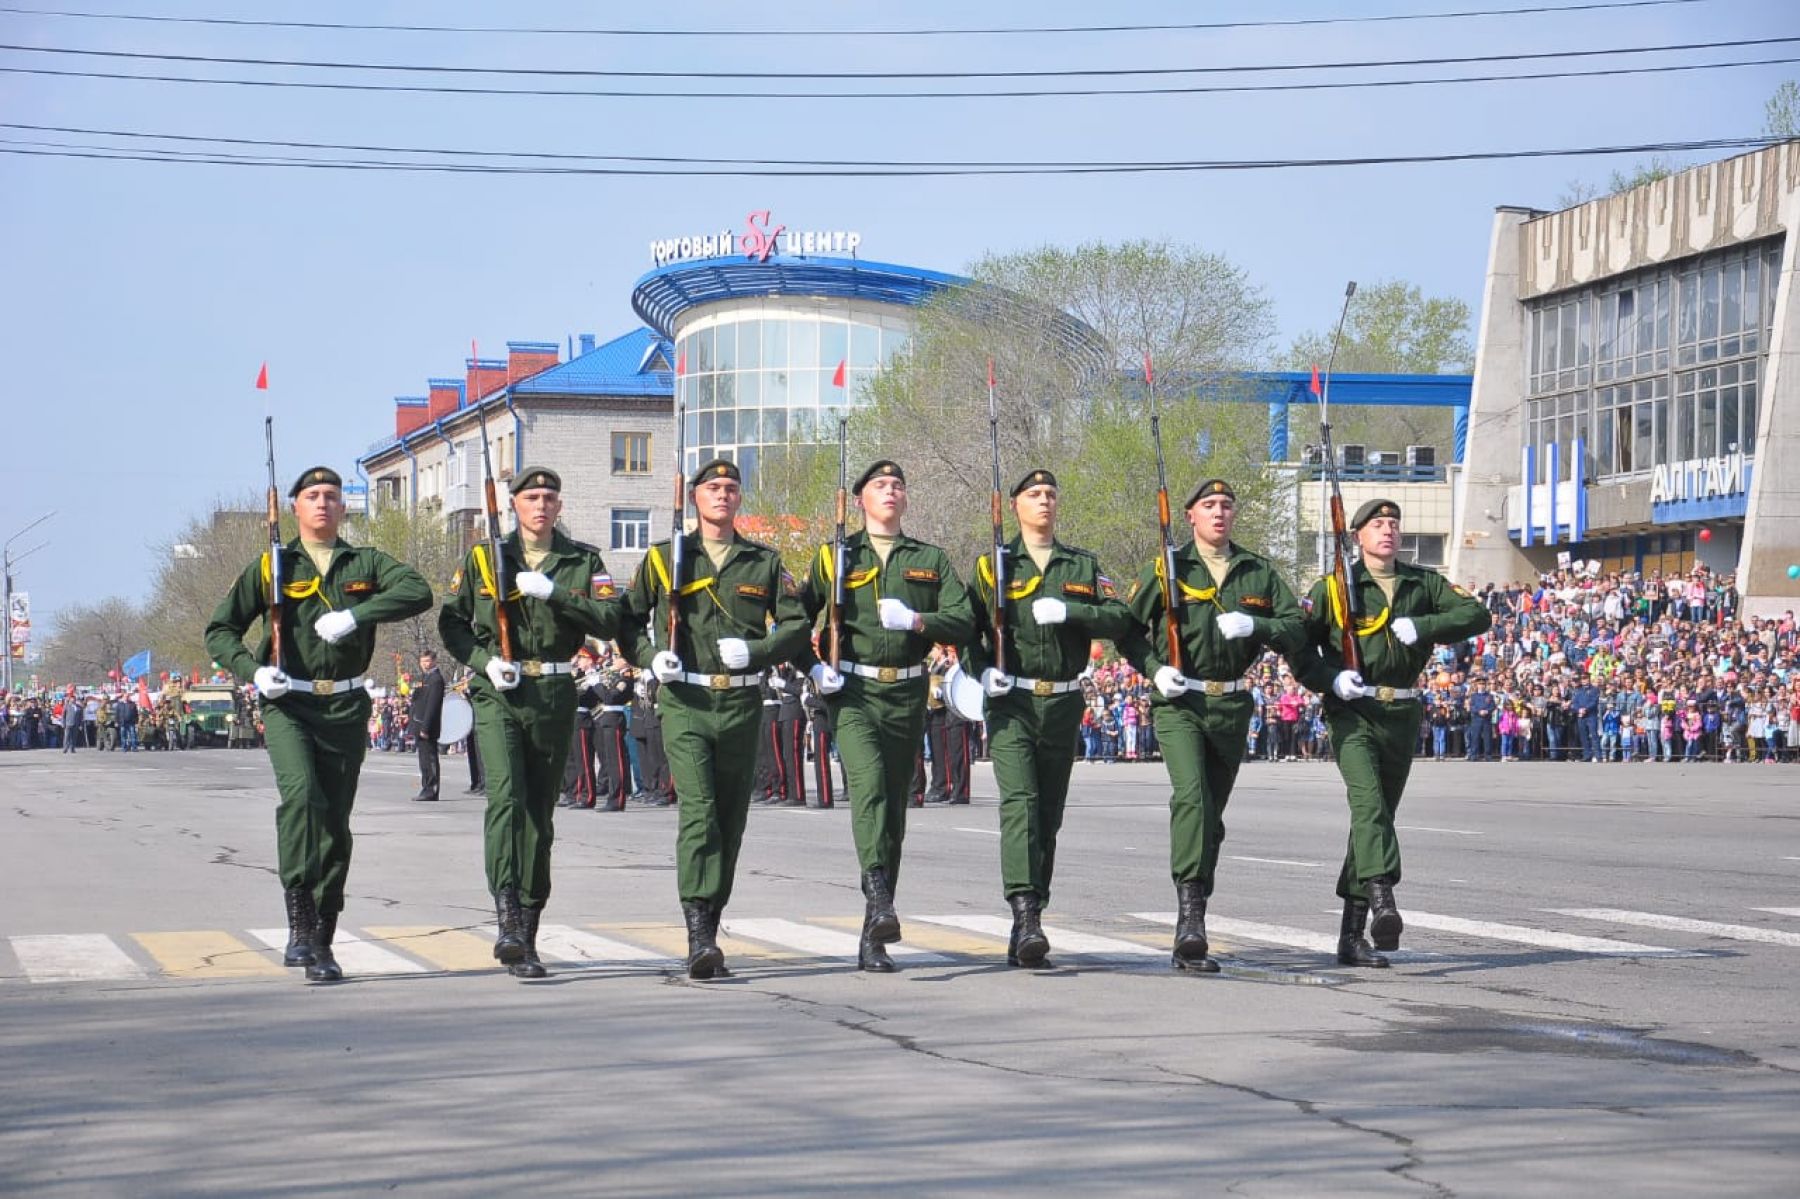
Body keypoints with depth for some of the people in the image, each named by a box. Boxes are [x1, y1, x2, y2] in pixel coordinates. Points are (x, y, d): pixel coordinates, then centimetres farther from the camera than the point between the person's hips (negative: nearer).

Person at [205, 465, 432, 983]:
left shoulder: (365, 563, 9)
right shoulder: (273, 567, 7)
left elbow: (418, 591, -9)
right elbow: (219, 630, 9)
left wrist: (355, 615, -21)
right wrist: (252, 670, -10)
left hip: (346, 708, 2)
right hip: (288, 706, -2)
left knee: (336, 822, 4)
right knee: (301, 793, -26)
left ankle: (319, 941, 14)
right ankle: (299, 919, -25)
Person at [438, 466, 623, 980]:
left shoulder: (583, 561, 8)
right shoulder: (484, 557, 7)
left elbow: (609, 623, -5)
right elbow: (451, 622, 11)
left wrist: (553, 592, -15)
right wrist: (485, 659, -6)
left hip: (555, 696, 2)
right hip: (498, 694, -2)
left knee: (539, 813, 6)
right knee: (506, 796, -22)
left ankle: (526, 936, 15)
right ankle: (508, 921, -30)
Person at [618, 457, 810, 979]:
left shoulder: (765, 562, 12)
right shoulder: (663, 558, 9)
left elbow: (796, 624, 10)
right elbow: (628, 620, 13)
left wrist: (755, 651, -7)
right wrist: (651, 657, -7)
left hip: (742, 704, 3)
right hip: (685, 702, -3)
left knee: (730, 820, 7)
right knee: (697, 811, -17)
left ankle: (708, 929, 19)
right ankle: (699, 934, -24)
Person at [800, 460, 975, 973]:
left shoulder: (931, 560, 14)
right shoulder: (834, 556, 10)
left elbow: (963, 621, 4)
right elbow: (797, 619, 14)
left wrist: (917, 621, -14)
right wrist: (814, 666, -2)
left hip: (908, 695, 3)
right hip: (852, 692, -3)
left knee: (894, 806, 4)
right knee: (868, 778, -29)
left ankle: (873, 940, 9)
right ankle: (879, 899, -42)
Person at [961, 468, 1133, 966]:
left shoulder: (1084, 566, 14)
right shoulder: (993, 565, 8)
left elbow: (1120, 621, 4)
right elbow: (966, 627, 8)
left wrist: (1068, 611, -11)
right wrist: (981, 669, -10)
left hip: (1064, 704, 3)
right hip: (1012, 704, -3)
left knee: (1049, 813, 5)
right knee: (1019, 801, -19)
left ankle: (1026, 932, 11)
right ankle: (1025, 915, -29)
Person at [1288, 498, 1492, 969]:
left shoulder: (1423, 584, 11)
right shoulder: (1335, 587, 2)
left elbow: (1478, 615, 2)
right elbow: (1297, 642, 3)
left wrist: (1423, 626, -12)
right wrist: (1330, 678, -14)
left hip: (1402, 716, 4)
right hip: (1353, 713, -4)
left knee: (1379, 813, 8)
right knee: (1369, 802, -26)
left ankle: (1351, 935, 14)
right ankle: (1382, 901, -41)